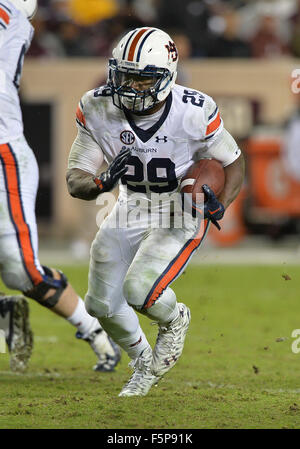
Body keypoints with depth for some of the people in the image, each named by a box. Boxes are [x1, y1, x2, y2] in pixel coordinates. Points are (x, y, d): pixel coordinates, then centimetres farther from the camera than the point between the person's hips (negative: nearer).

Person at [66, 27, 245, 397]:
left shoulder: (194, 113, -25)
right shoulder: (98, 110, -17)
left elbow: (233, 162, -8)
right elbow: (75, 181, -13)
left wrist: (220, 205, -27)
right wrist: (103, 182, -36)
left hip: (182, 215, -4)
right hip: (132, 209, 5)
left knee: (139, 291, -24)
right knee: (102, 304, 6)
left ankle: (174, 319, 14)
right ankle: (144, 364, 36)